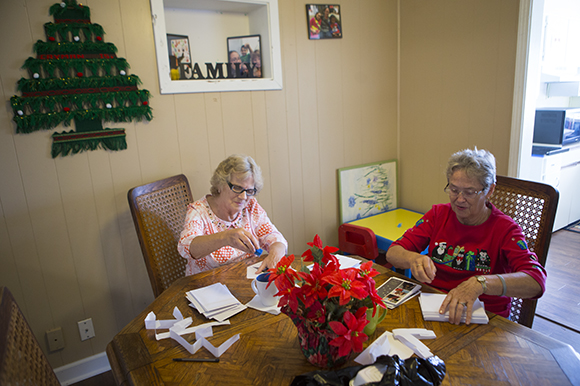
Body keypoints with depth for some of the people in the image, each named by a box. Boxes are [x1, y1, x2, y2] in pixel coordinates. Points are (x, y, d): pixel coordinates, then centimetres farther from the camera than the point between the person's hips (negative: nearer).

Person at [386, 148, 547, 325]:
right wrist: (413, 259, -27)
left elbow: (537, 282, -23)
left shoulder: (505, 229, -7)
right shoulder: (438, 215, 2)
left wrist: (479, 283, -39)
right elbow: (393, 252, -4)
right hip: (434, 309, 3)